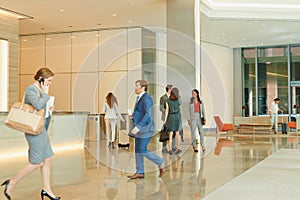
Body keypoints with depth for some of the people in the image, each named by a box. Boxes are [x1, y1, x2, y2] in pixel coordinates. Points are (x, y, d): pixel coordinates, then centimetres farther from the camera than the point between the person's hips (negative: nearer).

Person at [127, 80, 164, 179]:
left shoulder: (146, 98, -17)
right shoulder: (139, 97, 13)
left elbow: (147, 115, -24)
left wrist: (137, 127, -29)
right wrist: (134, 116, 6)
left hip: (145, 128, -10)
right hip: (139, 128, 10)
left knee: (142, 150, -9)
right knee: (137, 150, 9)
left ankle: (160, 163, 8)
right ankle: (140, 173, 15)